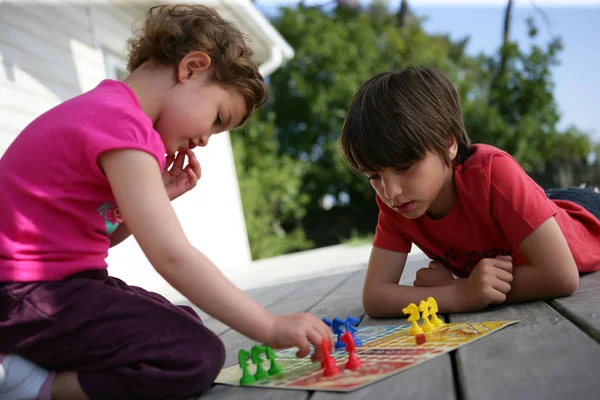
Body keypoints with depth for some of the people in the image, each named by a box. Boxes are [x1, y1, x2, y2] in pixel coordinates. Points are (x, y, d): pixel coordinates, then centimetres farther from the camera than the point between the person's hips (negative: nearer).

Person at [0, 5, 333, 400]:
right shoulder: (121, 122, -20)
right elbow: (172, 256, -26)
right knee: (197, 356, -22)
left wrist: (157, 196, 2)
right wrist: (270, 327, -20)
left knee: (186, 327, 16)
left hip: (59, 283, 11)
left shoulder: (104, 110, 13)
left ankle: (35, 361, 9)